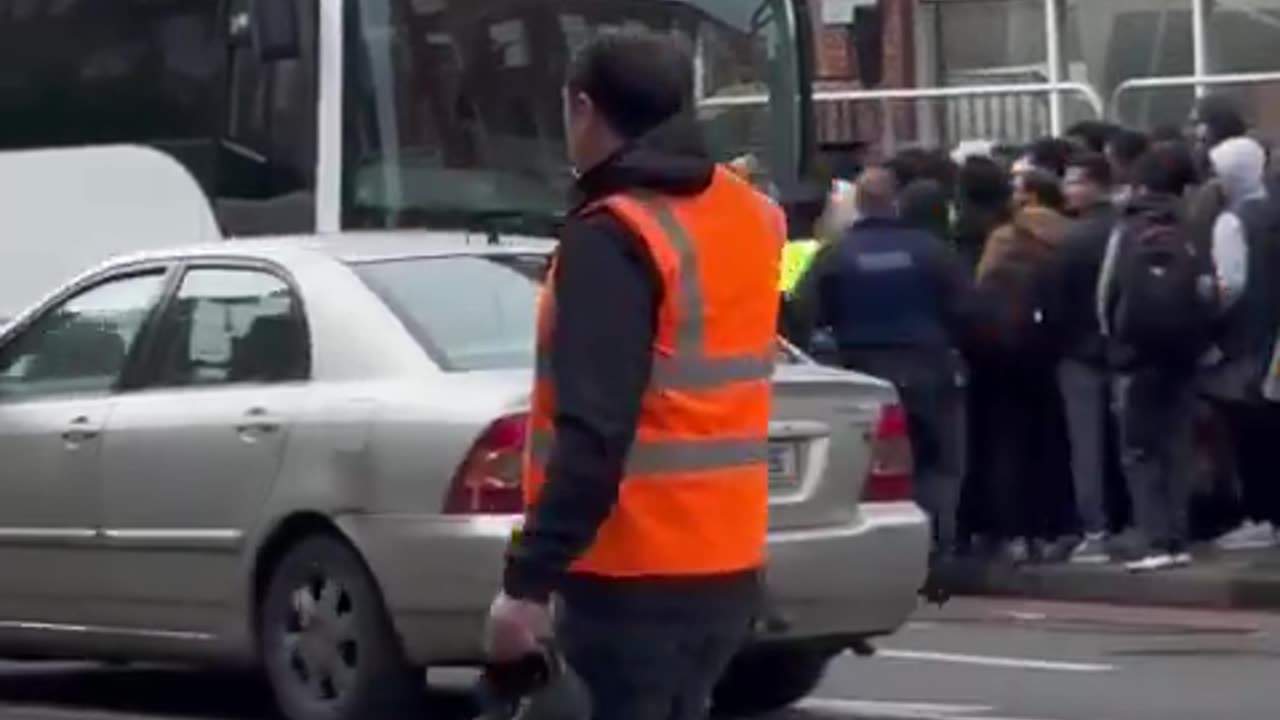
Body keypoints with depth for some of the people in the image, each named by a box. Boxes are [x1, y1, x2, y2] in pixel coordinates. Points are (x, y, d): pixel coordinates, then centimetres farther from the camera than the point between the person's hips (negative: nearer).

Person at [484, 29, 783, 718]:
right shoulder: (746, 218, 9)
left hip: (634, 574, -9)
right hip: (725, 563, 9)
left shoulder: (613, 238, -16)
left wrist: (527, 581, -22)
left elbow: (593, 435, -23)